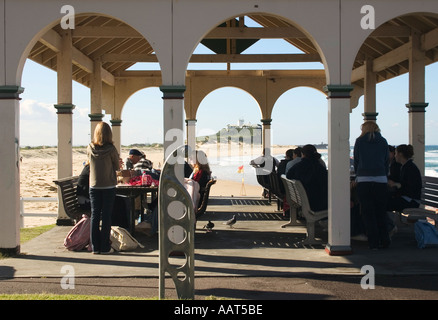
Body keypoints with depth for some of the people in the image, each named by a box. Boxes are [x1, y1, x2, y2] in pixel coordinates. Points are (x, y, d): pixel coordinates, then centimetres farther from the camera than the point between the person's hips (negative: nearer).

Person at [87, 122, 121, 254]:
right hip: (109, 186, -3)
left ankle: (95, 247, 11)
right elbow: (117, 167, -2)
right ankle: (105, 247, 6)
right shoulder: (111, 149, -12)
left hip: (94, 186, 3)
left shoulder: (90, 149, -4)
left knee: (94, 216, 8)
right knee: (106, 216, 3)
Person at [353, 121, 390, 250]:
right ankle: (384, 241, 13)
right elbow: (386, 161, 12)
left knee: (368, 213, 3)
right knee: (381, 212, 12)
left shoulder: (359, 141, 4)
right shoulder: (383, 141, 9)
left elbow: (356, 161, 10)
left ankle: (374, 242, 1)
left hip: (364, 180, -2)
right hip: (381, 179, 2)